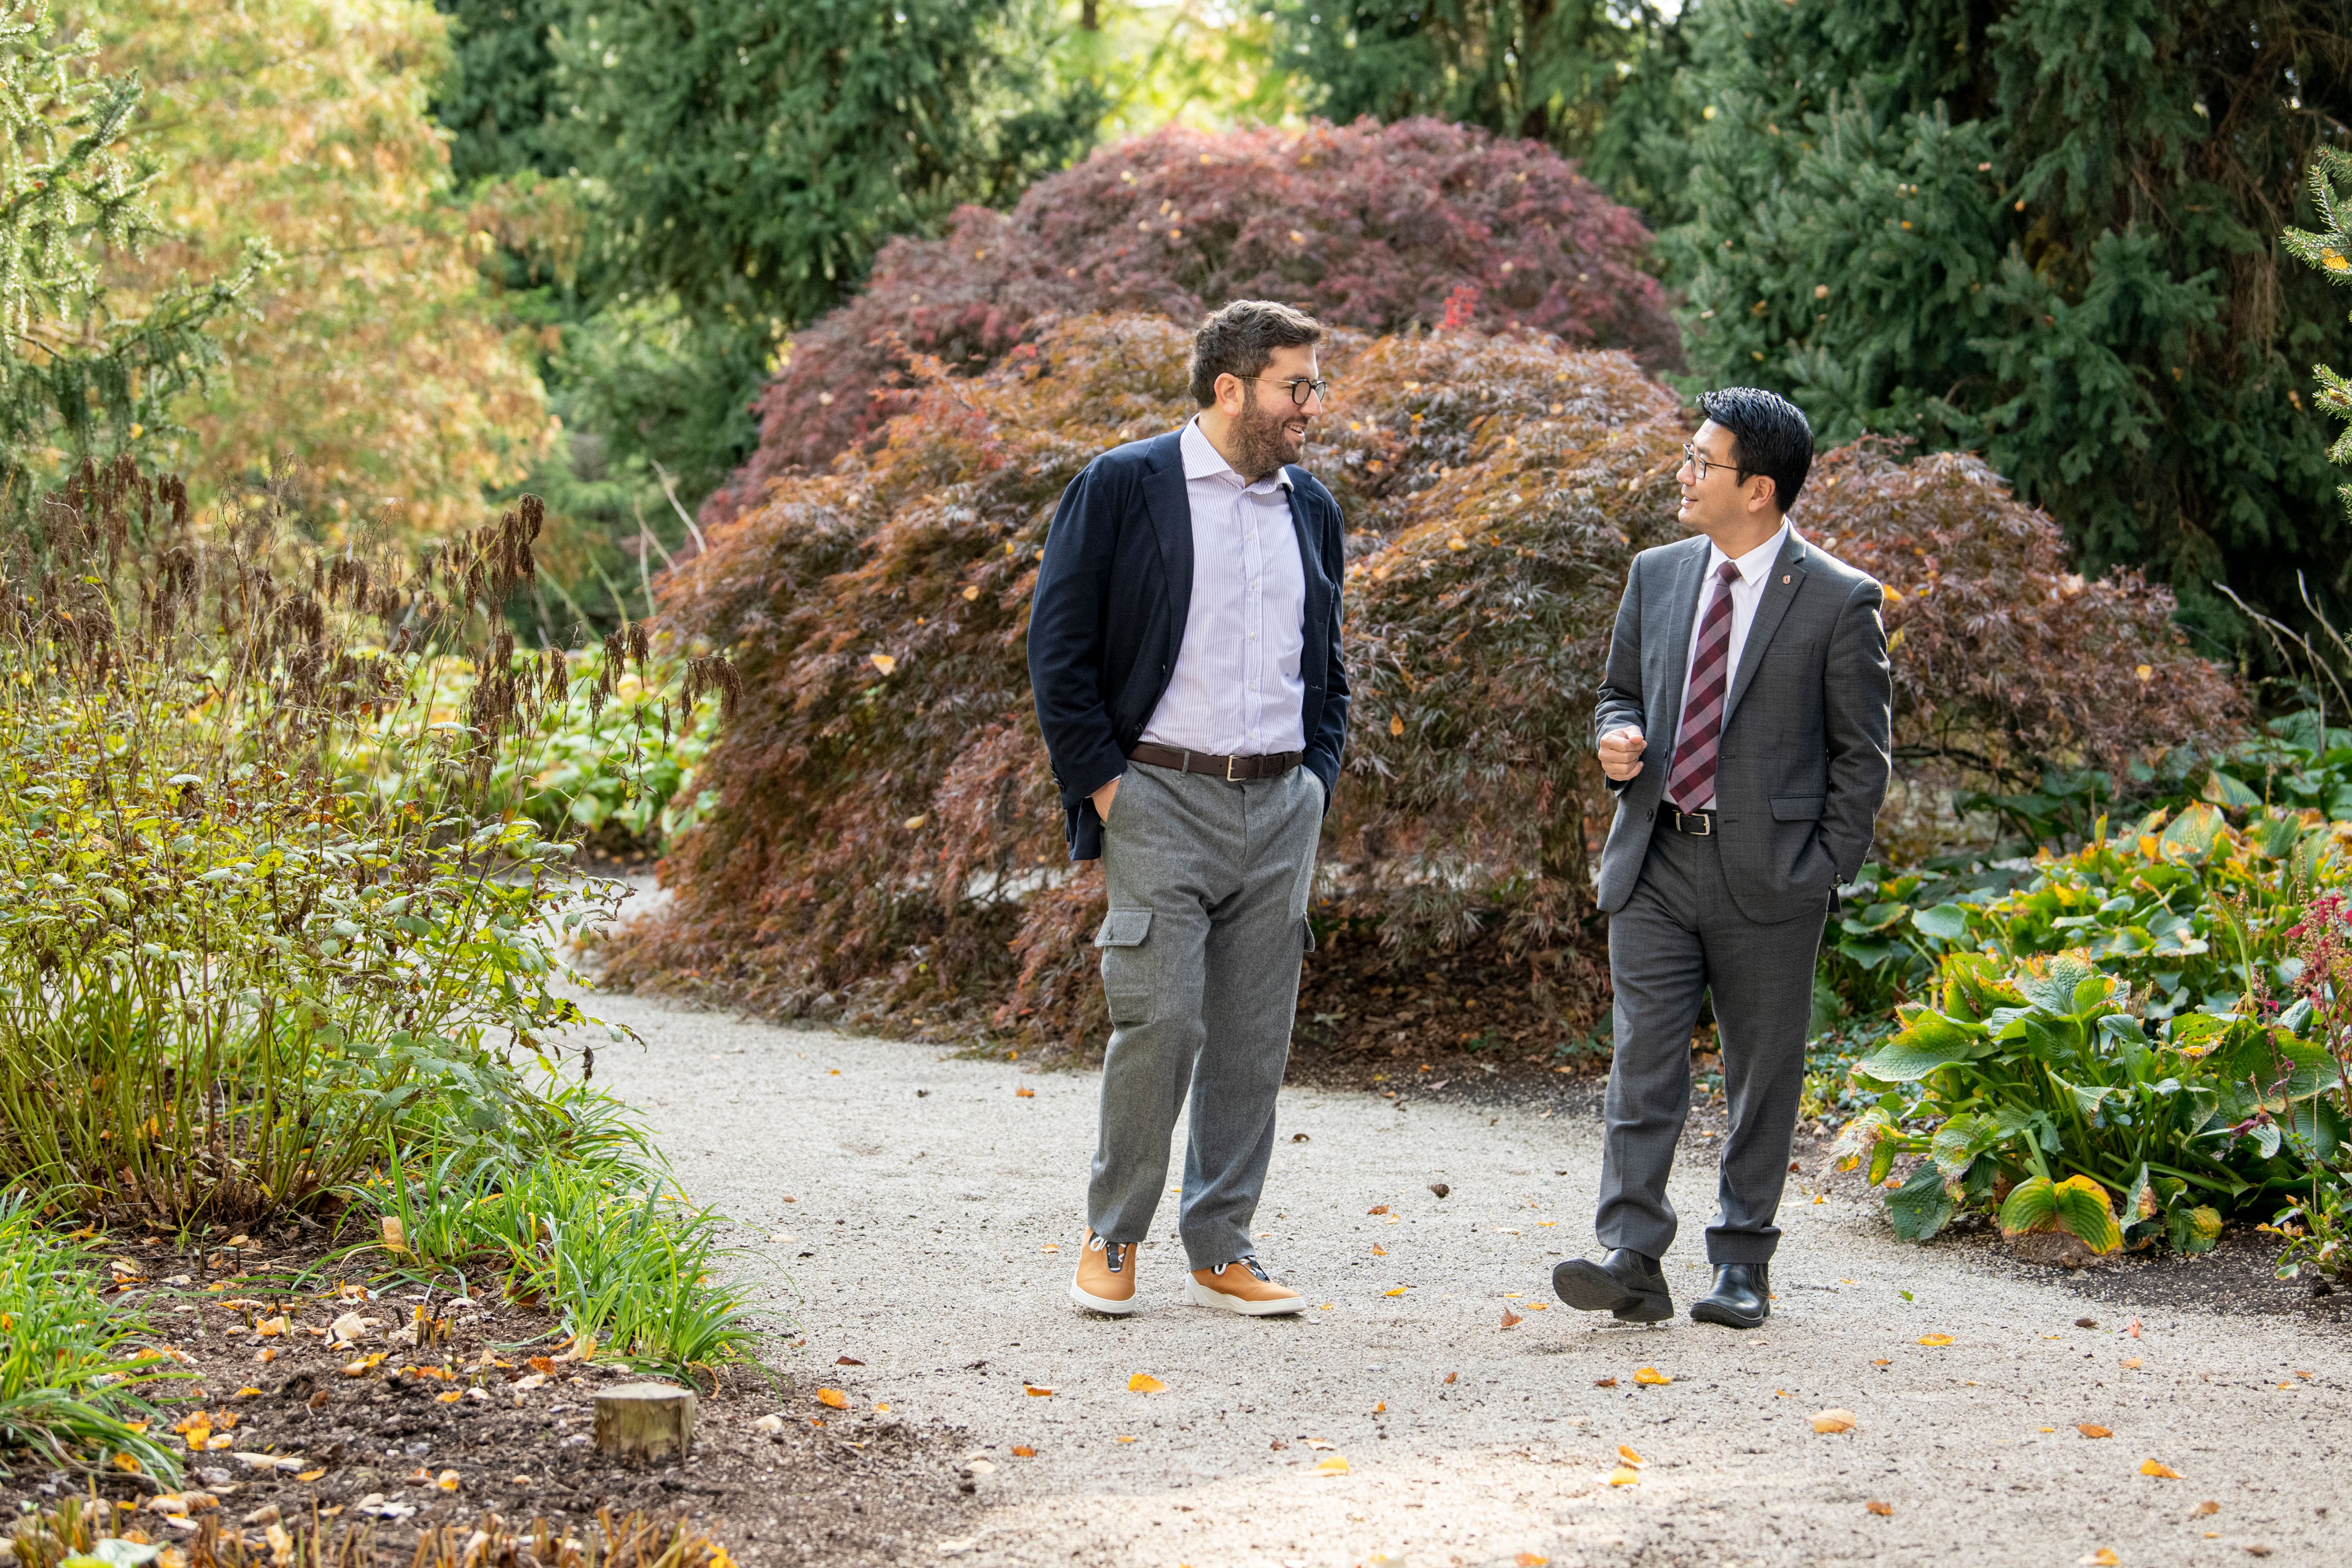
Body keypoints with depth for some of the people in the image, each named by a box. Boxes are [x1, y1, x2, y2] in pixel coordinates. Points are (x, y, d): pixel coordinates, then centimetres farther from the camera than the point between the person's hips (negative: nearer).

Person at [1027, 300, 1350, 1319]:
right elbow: (1058, 651, -4)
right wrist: (1103, 786, -8)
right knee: (1161, 1020, -11)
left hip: (1281, 805, 5)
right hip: (1163, 796, -5)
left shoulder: (1311, 510, 14)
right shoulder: (1120, 489, -3)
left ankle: (1221, 1251, 13)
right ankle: (1113, 1239, 6)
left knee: (1256, 1035, 4)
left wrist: (1317, 782, 10)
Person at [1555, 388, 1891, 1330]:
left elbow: (1861, 750, -1)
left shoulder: (1839, 602, -5)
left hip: (1769, 875, -4)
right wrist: (1617, 737, -2)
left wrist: (1827, 872, -7)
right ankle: (1631, 1260, -7)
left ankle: (1741, 1265, 15)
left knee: (1763, 1076, 5)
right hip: (1656, 864, 4)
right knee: (1642, 1066, -4)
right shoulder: (1657, 576, 9)